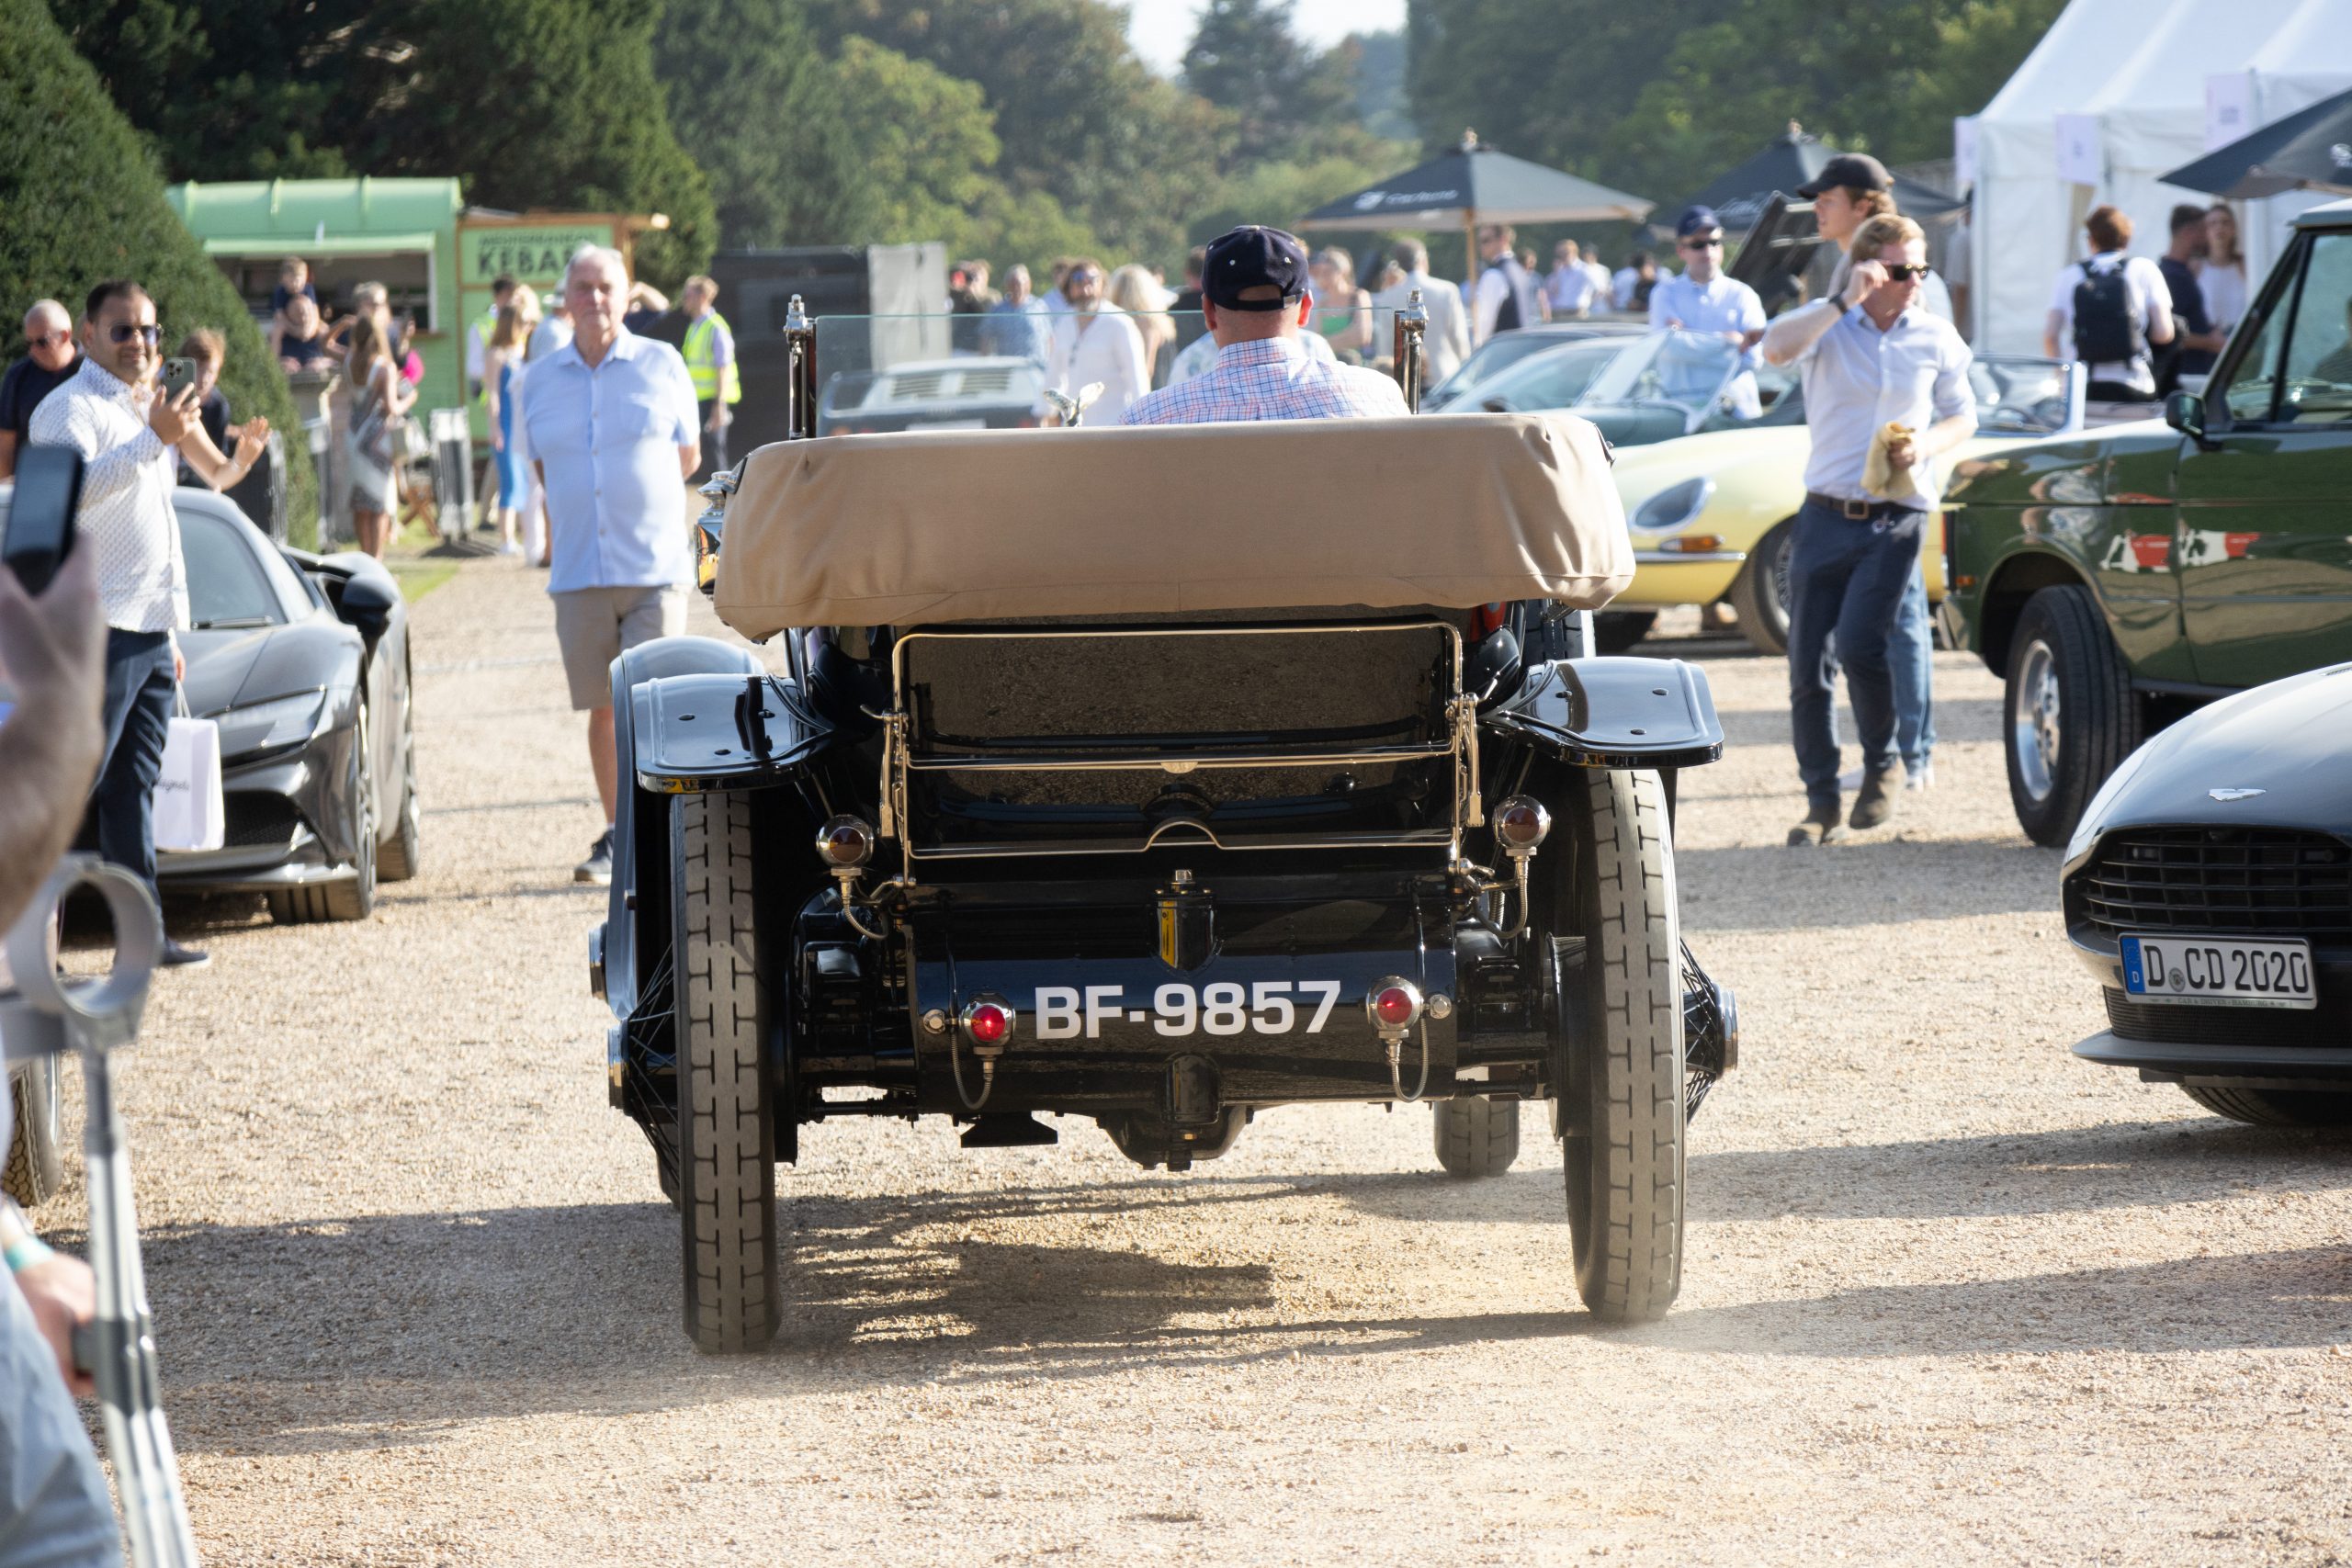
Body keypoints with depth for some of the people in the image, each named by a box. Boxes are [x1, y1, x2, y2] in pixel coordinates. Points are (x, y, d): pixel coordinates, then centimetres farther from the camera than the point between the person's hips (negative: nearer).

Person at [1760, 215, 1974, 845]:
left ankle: (1883, 763, 7)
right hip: (1825, 514, 1)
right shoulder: (1829, 326, 0)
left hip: (1895, 518, -1)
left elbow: (1962, 416, 15)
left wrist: (1924, 447, -5)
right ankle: (1821, 803, 13)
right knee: (1806, 667, 0)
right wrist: (1845, 303, -26)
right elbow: (1777, 349, -22)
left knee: (1859, 642, -18)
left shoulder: (1935, 338, 6)